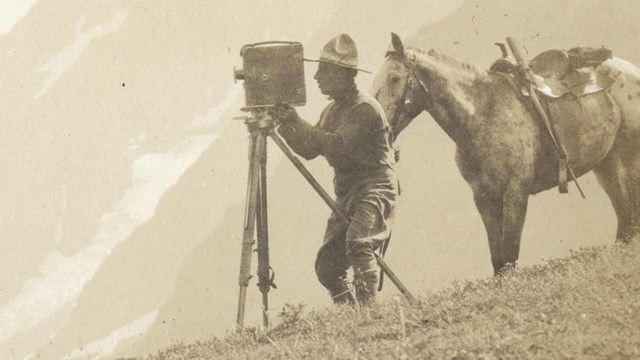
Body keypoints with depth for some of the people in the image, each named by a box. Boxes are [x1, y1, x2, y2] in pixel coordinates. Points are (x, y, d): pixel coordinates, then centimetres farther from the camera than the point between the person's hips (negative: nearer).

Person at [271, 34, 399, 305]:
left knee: (357, 241, -32)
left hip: (375, 189, -9)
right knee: (326, 265, 3)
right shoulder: (332, 110, 15)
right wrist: (285, 124, 2)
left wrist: (296, 123, -24)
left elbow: (338, 145, -25)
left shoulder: (365, 109, -13)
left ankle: (367, 308, -33)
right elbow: (309, 150, 16)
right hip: (346, 194, 9)